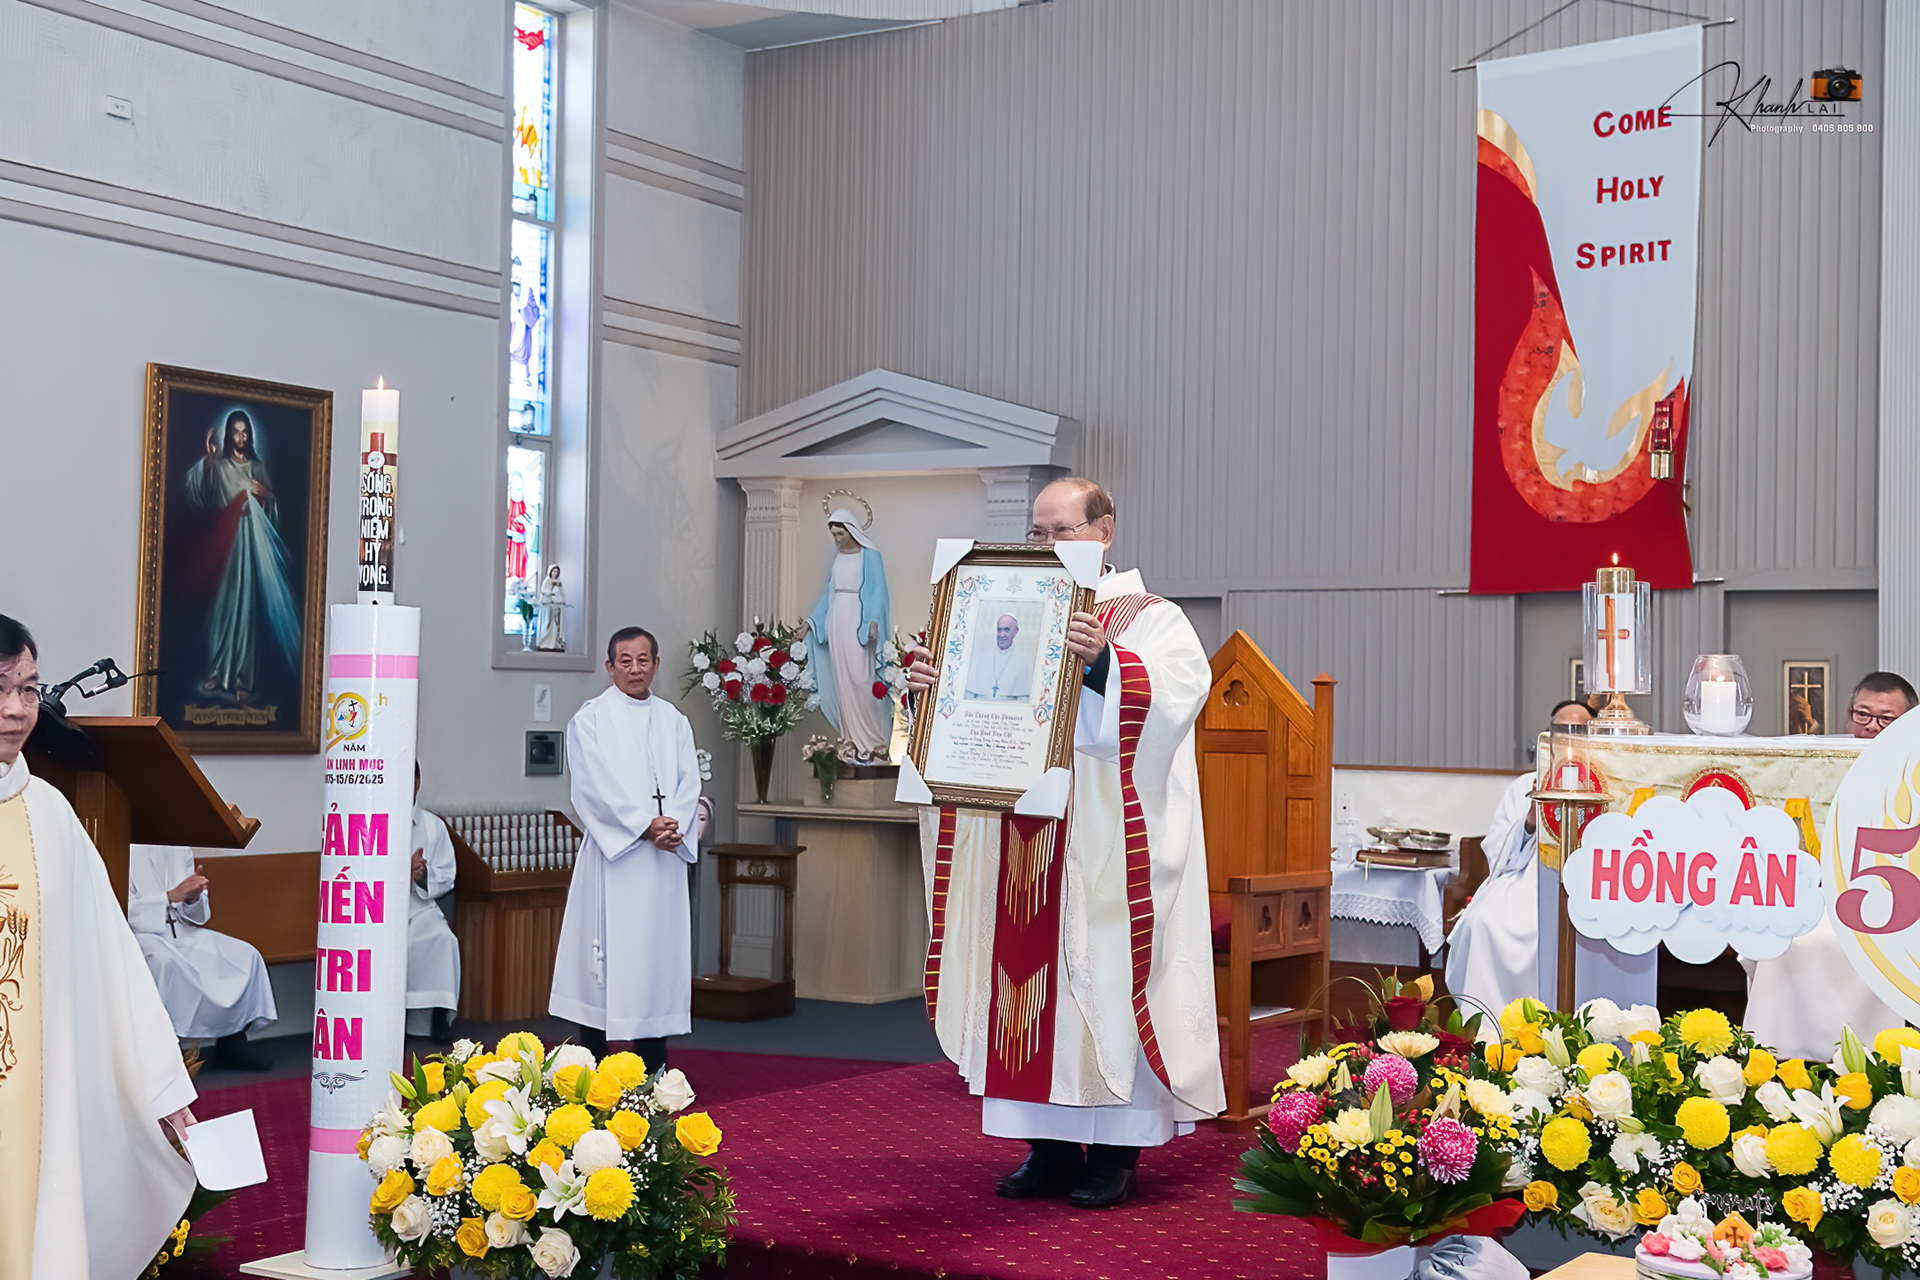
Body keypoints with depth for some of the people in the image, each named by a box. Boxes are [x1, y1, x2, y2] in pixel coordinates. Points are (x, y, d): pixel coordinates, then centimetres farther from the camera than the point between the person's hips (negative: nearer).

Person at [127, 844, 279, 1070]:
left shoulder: (180, 848, 13)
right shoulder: (129, 849, -7)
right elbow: (123, 909, -16)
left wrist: (193, 899, -9)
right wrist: (171, 897, -22)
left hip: (180, 932, 7)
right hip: (140, 932, -6)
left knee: (247, 956, -12)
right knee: (164, 959, -39)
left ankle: (232, 1040, -6)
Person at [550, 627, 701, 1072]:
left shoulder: (674, 721, 14)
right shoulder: (590, 719, 1)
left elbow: (689, 782, 8)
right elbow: (598, 786, -8)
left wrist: (674, 826, -10)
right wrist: (645, 825, -15)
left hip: (665, 856, 4)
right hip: (612, 853, -4)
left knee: (659, 945, 3)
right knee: (607, 950, -5)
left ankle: (653, 1065, 8)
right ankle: (594, 1066, -1)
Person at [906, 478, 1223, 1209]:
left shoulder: (1150, 618, 2)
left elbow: (1177, 692, -17)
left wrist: (1102, 663, -31)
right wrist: (929, 683, -7)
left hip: (1107, 840, -5)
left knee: (1102, 974, -4)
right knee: (1029, 974, 4)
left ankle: (1115, 1153, 4)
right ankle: (1050, 1145, 13)